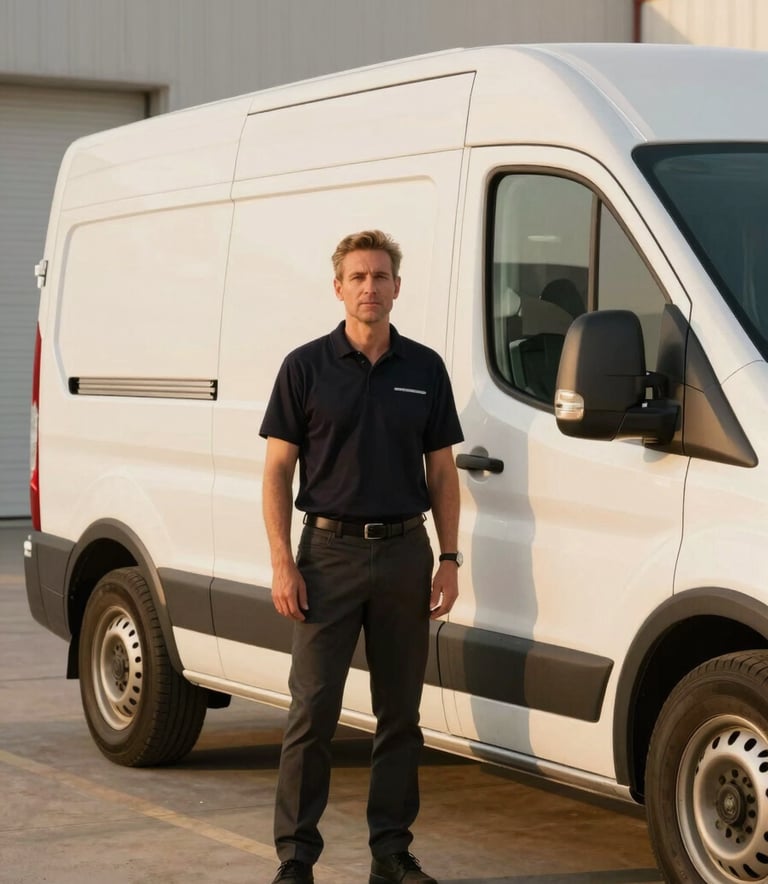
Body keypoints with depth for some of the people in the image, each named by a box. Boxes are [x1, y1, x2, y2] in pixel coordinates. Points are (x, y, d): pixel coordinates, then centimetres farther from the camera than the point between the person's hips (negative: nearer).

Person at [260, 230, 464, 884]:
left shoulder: (424, 369, 8)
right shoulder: (307, 366, -1)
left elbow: (441, 471, 11)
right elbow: (278, 470, -1)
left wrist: (449, 559, 3)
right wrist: (283, 564, -10)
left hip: (404, 553, 3)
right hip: (330, 552, -3)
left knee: (400, 713, 8)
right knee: (313, 712, -3)